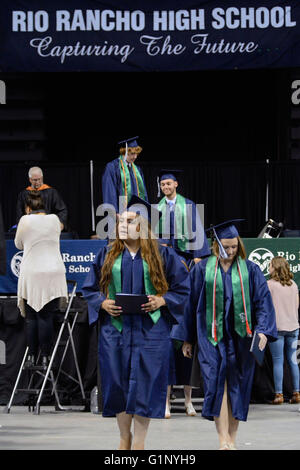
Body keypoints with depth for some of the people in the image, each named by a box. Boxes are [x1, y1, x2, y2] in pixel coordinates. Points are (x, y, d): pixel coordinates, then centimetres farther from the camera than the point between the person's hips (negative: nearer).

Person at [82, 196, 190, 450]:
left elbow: (182, 287, 5)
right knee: (118, 382, 4)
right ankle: (125, 436, 21)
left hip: (149, 331, -2)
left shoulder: (162, 255, 2)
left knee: (144, 384, -3)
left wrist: (161, 301, -11)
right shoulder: (108, 255, 8)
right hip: (115, 329, 2)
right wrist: (103, 303, -7)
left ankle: (139, 441, 4)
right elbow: (90, 288, 13)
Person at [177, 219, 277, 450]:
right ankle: (223, 439, -18)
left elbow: (263, 302, 2)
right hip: (212, 335, -1)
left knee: (237, 386, 3)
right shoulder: (202, 270, 4)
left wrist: (263, 331, -13)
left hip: (240, 336, 1)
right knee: (216, 381, -13)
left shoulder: (250, 270, 4)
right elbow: (191, 304, 8)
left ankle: (232, 438, 14)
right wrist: (187, 339, 9)